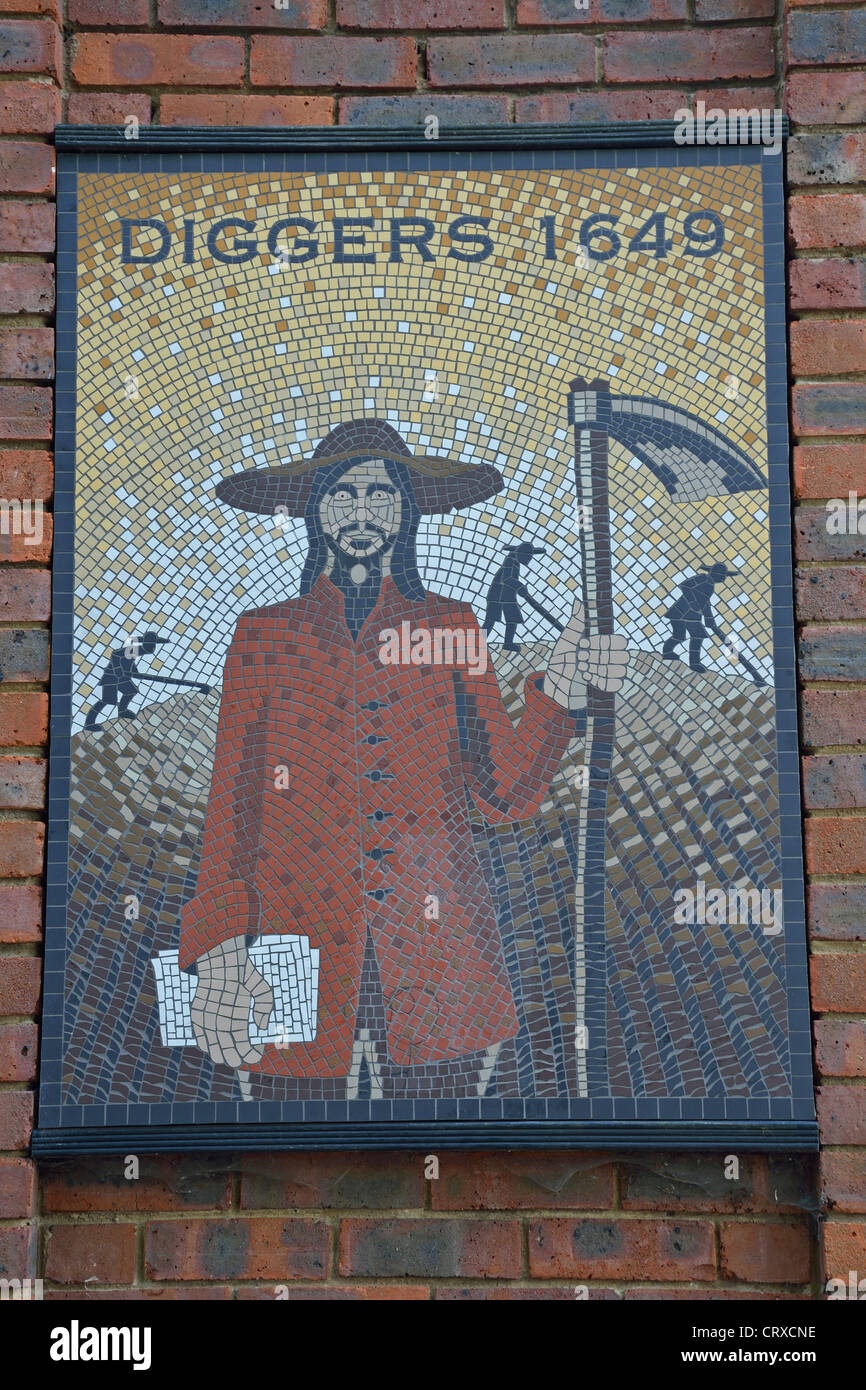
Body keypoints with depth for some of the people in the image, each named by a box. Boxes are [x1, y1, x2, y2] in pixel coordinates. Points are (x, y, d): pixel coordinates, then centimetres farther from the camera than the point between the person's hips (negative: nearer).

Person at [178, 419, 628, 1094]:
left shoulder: (451, 627, 10)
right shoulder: (264, 635, 8)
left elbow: (503, 792, 4)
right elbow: (229, 804, 1)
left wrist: (559, 690, -11)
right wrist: (220, 950, -12)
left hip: (437, 956, 1)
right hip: (299, 949, 0)